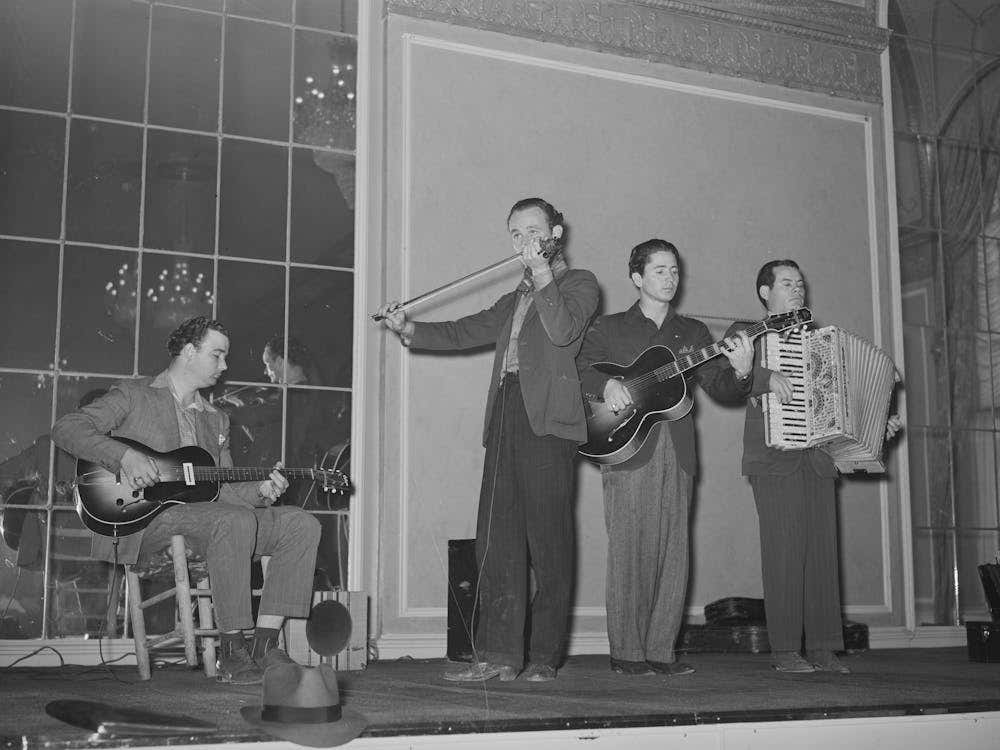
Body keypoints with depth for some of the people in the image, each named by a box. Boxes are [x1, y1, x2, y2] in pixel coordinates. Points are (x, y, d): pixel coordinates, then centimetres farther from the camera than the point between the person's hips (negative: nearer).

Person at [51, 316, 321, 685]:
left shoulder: (216, 420, 26)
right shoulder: (133, 395, 7)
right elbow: (66, 429, -5)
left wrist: (259, 490, -2)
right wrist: (125, 456, -20)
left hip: (203, 511, 7)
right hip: (141, 520, -7)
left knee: (301, 524, -9)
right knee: (236, 520, -34)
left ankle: (264, 645, -15)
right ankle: (231, 650, -29)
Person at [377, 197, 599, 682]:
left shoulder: (579, 284, 8)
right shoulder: (516, 298, 29)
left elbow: (563, 330, -12)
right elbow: (464, 332, 22)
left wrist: (541, 270, -10)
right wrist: (408, 330, 10)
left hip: (547, 419, -7)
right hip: (506, 416, 7)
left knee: (549, 542, -5)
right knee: (496, 540, 1)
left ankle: (544, 657, 0)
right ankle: (497, 654, 2)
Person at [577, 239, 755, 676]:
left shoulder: (693, 332, 19)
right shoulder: (608, 328, 12)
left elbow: (722, 392, 12)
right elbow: (576, 366, 1)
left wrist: (741, 372, -9)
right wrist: (606, 383, -17)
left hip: (677, 455, 3)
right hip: (627, 451, -3)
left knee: (673, 554, 0)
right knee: (629, 552, -6)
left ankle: (660, 651, 6)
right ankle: (627, 653, 0)